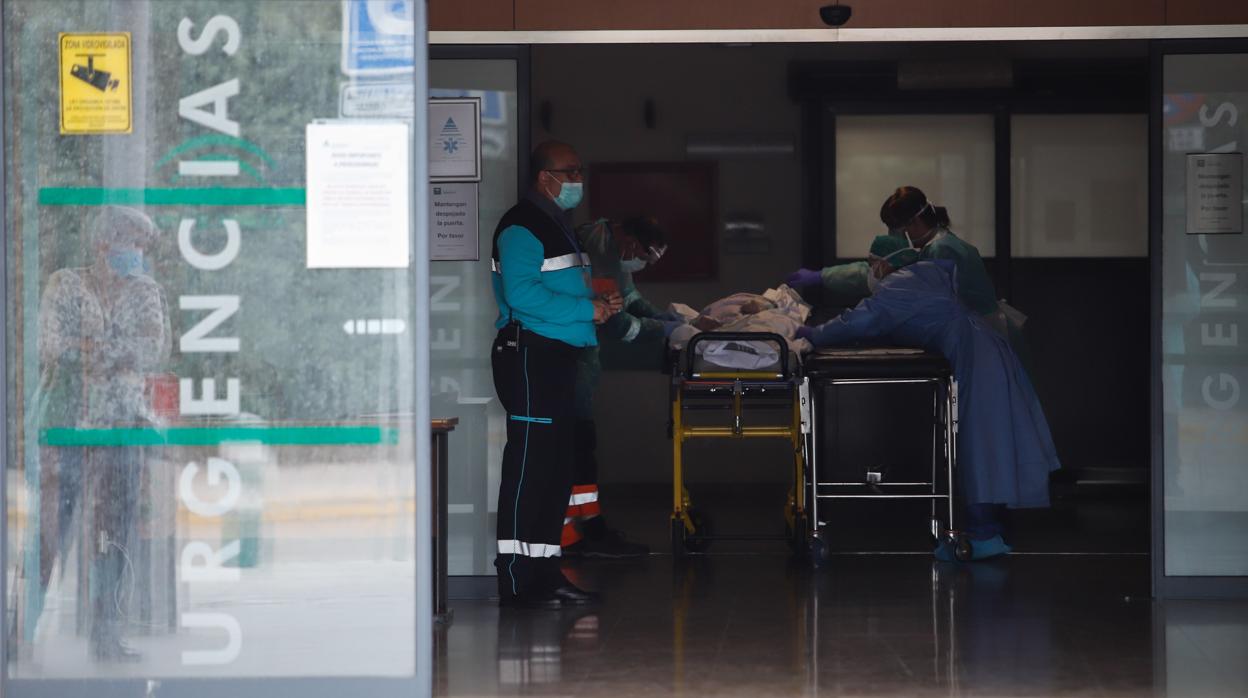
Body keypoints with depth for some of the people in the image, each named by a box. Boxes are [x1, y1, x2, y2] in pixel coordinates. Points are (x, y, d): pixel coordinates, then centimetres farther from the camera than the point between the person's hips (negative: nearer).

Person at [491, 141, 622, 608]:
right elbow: (521, 294, -22)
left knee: (557, 467, 11)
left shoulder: (558, 226, 22)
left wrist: (600, 303, 10)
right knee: (529, 464, -11)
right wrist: (587, 310, -19)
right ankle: (516, 580, -10)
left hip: (558, 355, 10)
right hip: (529, 354, -10)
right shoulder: (522, 227, -11)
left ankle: (545, 573, 17)